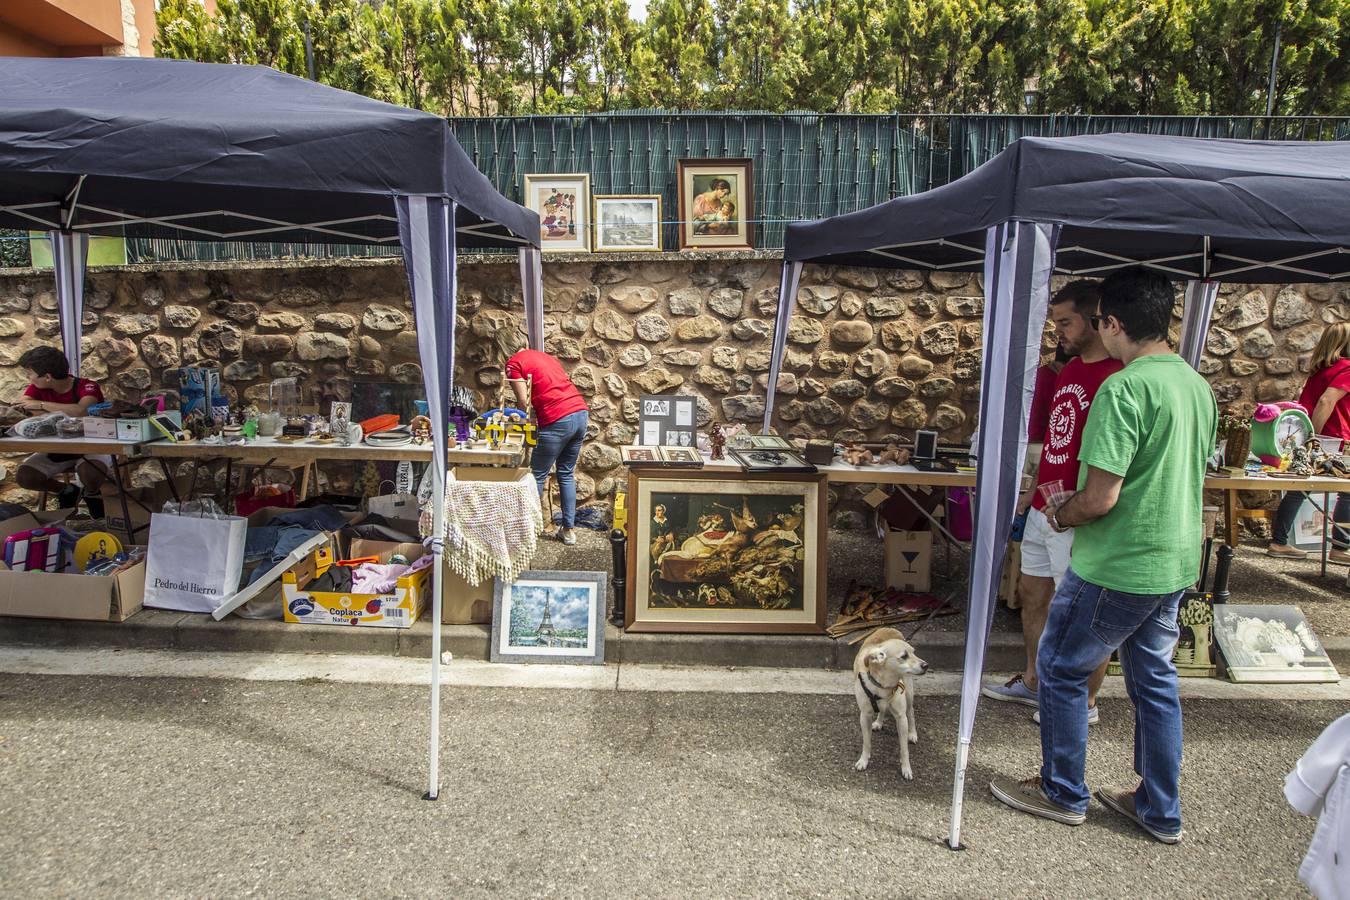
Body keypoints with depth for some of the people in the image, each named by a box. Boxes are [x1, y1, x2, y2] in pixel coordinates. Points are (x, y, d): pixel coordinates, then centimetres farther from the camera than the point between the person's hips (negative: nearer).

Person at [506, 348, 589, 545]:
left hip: (558, 420, -7)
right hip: (581, 412, 7)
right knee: (567, 474, 17)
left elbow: (524, 401, -4)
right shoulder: (544, 356, 26)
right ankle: (568, 530, 20)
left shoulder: (513, 363, 5)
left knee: (538, 476, 7)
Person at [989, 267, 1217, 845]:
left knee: (1061, 668, 10)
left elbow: (1100, 497, -26)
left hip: (1116, 568, -8)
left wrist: (1058, 516, -5)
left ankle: (1062, 793, 25)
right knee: (1155, 679, 19)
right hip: (1177, 564, 9)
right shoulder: (1197, 385, 6)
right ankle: (1160, 811, 32)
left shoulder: (1123, 389, -23)